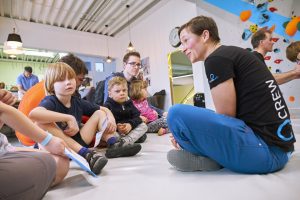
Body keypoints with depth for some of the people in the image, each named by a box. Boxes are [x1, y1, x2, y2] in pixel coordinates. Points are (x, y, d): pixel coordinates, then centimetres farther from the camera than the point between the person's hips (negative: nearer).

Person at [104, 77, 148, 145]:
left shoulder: (129, 103, 6)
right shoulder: (108, 105, -8)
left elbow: (137, 117, 0)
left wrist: (131, 124, -19)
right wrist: (116, 127, -32)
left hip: (129, 129, 4)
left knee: (143, 126, -10)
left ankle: (125, 141, -31)